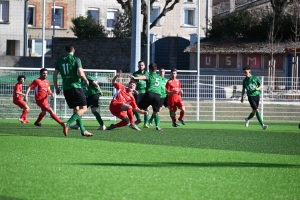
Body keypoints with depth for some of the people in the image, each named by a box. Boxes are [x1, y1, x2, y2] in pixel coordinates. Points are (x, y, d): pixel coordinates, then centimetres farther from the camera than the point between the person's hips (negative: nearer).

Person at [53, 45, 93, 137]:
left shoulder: (60, 61, 10)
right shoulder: (76, 59, -5)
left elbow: (55, 75, 8)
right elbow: (80, 74, -15)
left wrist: (56, 87, 18)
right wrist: (86, 80, 4)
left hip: (66, 88, 6)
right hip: (75, 87, -6)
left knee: (76, 109, 14)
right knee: (83, 108, -3)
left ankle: (83, 131, 12)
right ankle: (67, 124, -23)